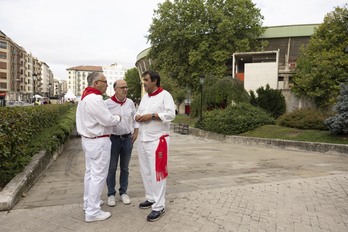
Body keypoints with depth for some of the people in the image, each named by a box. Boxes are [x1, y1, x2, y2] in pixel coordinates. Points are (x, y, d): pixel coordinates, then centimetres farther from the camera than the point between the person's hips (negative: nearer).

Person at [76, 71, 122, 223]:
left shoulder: (85, 97, 12)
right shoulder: (95, 99, -21)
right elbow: (108, 120, -21)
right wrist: (118, 118, -1)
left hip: (88, 139, 11)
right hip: (98, 141, -11)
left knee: (90, 172, 19)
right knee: (98, 175, -2)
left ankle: (88, 202, 33)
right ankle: (92, 212, 7)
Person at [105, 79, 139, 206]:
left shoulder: (130, 102, 2)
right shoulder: (107, 103, -10)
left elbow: (135, 118, 12)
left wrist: (135, 132, 7)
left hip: (127, 138, 3)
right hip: (113, 139, -3)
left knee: (124, 168, 13)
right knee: (112, 168, 6)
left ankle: (123, 192, 26)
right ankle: (111, 194, 20)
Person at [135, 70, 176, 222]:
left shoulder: (165, 95, -8)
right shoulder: (145, 97, 16)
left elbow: (170, 114, -17)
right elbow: (138, 112, 19)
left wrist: (151, 116, -20)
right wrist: (137, 116, -4)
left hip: (157, 140, -8)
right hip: (142, 139, 8)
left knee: (157, 173, -4)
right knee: (145, 171, 15)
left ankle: (159, 207, 6)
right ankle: (151, 198, 32)